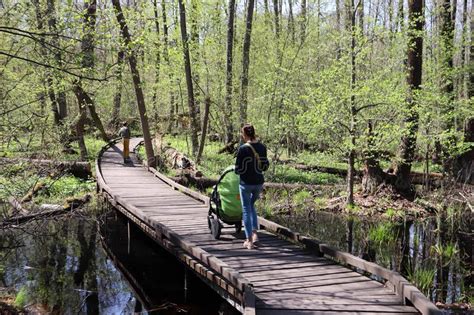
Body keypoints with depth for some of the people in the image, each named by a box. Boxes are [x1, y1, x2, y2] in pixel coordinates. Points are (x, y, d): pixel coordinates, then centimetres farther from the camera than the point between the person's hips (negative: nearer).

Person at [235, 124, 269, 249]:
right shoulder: (262, 147, -2)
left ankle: (249, 240, 10)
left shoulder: (243, 148, -16)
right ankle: (254, 233, 15)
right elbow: (265, 166, 5)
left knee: (246, 209, 8)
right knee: (252, 205, 26)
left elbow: (238, 169, -14)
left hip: (246, 183, -4)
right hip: (259, 182, 5)